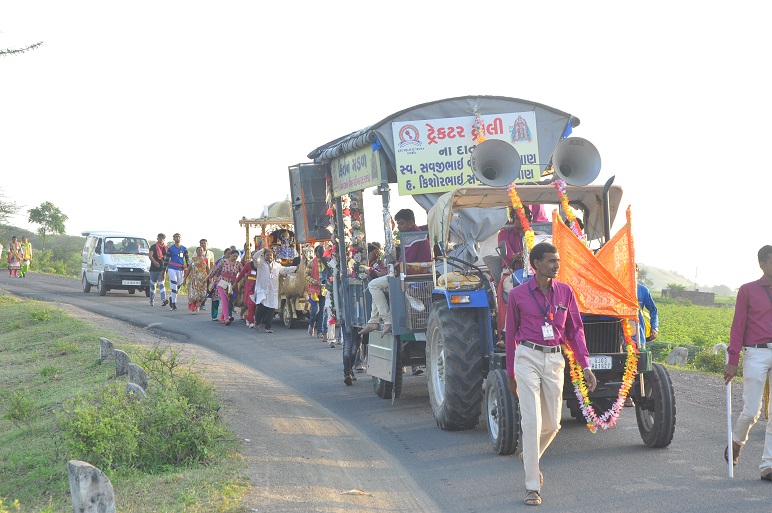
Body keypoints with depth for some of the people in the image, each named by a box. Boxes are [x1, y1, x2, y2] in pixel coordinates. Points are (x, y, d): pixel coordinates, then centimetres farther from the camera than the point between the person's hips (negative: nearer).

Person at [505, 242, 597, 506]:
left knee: (552, 422, 9)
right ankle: (532, 487, -5)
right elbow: (511, 334, 7)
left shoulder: (565, 292, 5)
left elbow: (575, 330, 8)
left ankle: (530, 456, 40)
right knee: (531, 421, -9)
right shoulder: (518, 294, -1)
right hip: (528, 357, -3)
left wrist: (586, 366, -1)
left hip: (554, 359, 3)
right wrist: (510, 373, 11)